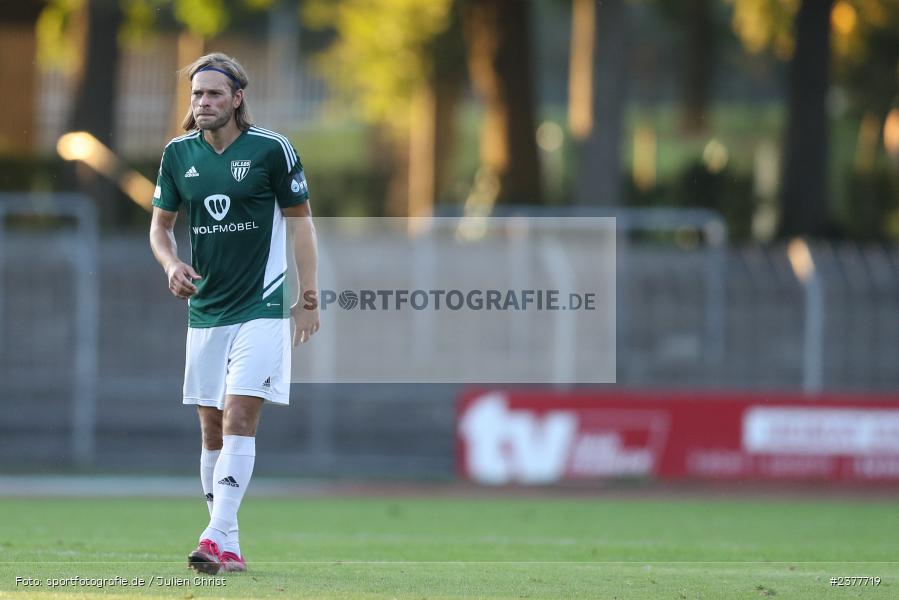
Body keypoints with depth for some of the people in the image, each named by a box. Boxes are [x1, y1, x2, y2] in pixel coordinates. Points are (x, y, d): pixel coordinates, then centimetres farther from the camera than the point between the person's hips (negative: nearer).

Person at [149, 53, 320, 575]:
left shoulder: (272, 150, -6)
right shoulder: (178, 154, 5)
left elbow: (301, 221, 1)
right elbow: (161, 224, 15)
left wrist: (309, 298, -1)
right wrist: (172, 264, -7)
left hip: (261, 307, -5)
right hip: (205, 310, 5)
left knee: (239, 418, -16)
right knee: (212, 428, 6)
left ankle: (217, 538, -24)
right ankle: (228, 547, 13)